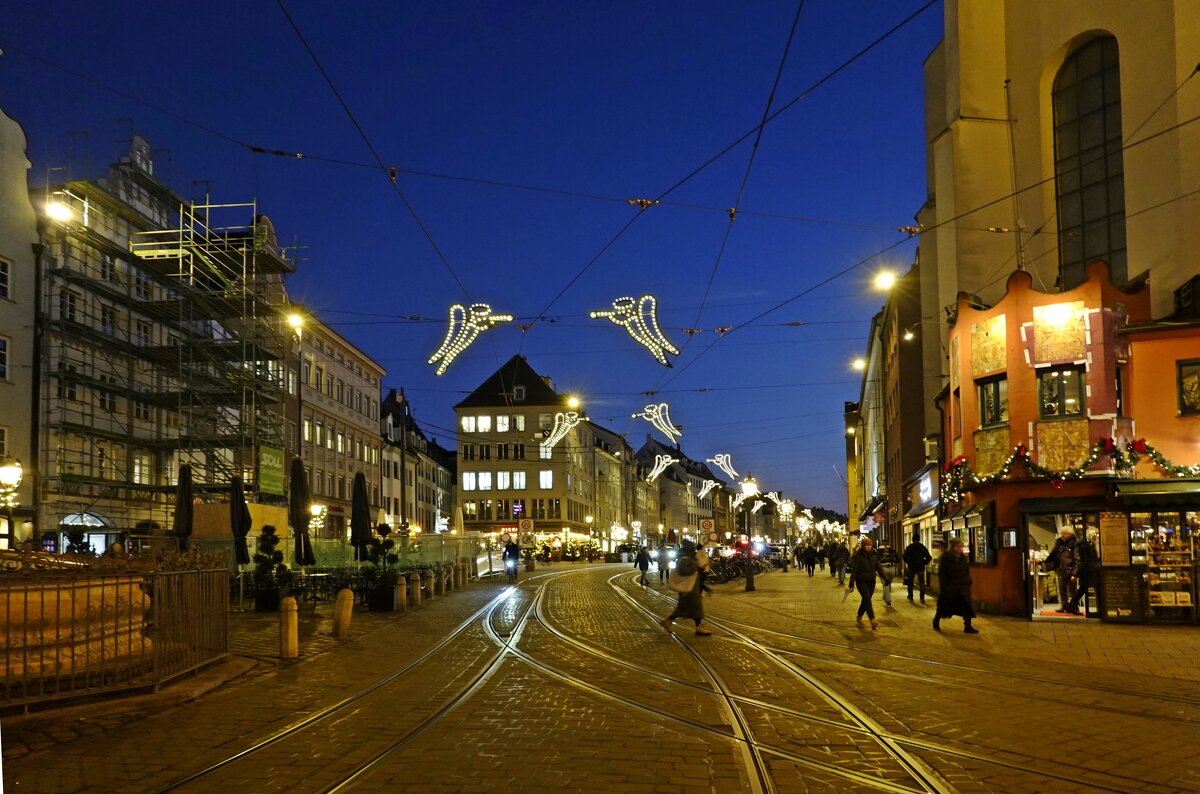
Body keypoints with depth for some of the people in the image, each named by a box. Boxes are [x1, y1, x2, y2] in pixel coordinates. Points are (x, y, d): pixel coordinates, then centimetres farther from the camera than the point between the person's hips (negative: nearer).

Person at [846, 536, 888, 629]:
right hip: (861, 581, -6)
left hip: (871, 581, 6)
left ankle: (859, 617, 34)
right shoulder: (858, 556, -10)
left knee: (866, 600, 13)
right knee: (867, 599, -18)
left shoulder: (874, 555, 6)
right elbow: (854, 570, -11)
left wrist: (885, 578, -8)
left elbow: (879, 567, 4)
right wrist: (851, 583, -16)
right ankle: (873, 621, -30)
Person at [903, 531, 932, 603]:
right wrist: (924, 563, 9)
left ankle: (910, 597, 18)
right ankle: (922, 598, -7)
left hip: (911, 567, 0)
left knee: (910, 582, 14)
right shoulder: (923, 547, -1)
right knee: (922, 583, 2)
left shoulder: (909, 547, -4)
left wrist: (909, 563, 7)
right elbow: (928, 557, -5)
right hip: (921, 567, 0)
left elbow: (905, 557, -9)